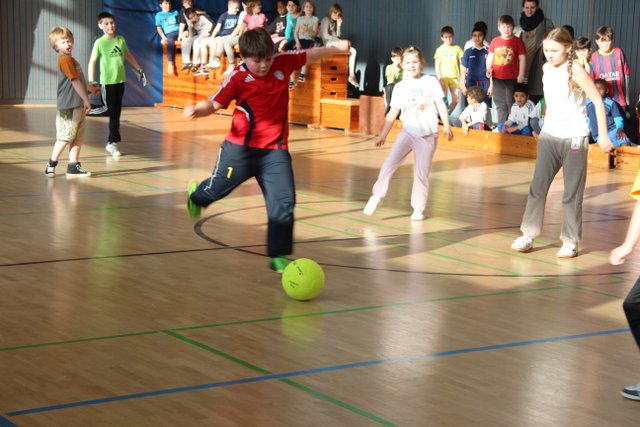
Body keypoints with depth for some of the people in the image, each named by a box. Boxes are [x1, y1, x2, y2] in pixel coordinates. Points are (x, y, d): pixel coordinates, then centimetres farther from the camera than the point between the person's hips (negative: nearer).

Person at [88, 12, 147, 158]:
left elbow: (129, 56, 20)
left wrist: (139, 70, 20)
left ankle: (112, 142, 15)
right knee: (112, 113, -2)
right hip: (107, 82, -5)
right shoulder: (100, 43, -8)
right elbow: (92, 62, -9)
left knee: (116, 113, 9)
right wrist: (91, 81, -18)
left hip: (120, 80, 5)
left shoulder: (121, 40, 7)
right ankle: (113, 141, 7)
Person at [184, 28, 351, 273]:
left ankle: (278, 255, 3)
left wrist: (337, 48, 9)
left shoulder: (283, 64, -4)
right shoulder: (238, 78, -14)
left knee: (284, 201, -7)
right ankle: (196, 197, 55)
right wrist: (196, 110, -33)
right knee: (217, 188, 17)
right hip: (241, 147, -2)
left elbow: (310, 55, 10)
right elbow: (214, 103, -14)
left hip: (275, 150, 2)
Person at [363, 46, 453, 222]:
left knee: (421, 173, 2)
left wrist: (446, 126, -11)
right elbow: (393, 113, 9)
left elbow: (441, 105, -1)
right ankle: (377, 195, -2)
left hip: (428, 134, -1)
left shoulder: (431, 82, 1)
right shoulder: (400, 87, 6)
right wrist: (383, 134, 8)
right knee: (389, 164, -14)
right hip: (408, 131, 2)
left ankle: (418, 208, 12)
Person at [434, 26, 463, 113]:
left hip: (454, 78, 3)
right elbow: (437, 66, -2)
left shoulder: (457, 48, 3)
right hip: (444, 77, -3)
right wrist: (440, 79, -11)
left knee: (455, 100, 2)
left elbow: (461, 64, 8)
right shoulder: (440, 50, -2)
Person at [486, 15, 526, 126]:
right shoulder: (495, 41, 4)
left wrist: (521, 75, -8)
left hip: (512, 79, -3)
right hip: (497, 78, 3)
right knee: (500, 104, 12)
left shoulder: (517, 41, -4)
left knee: (512, 104, 1)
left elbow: (522, 58, -4)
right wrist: (488, 70, -4)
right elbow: (490, 57, 10)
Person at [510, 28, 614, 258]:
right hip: (549, 136, 5)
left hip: (574, 138, -5)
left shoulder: (575, 70, -12)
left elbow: (598, 101, -12)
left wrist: (603, 135, -14)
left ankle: (570, 241, 9)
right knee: (537, 186, 1)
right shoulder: (546, 68, 5)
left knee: (572, 193, 1)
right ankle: (528, 235, 7)